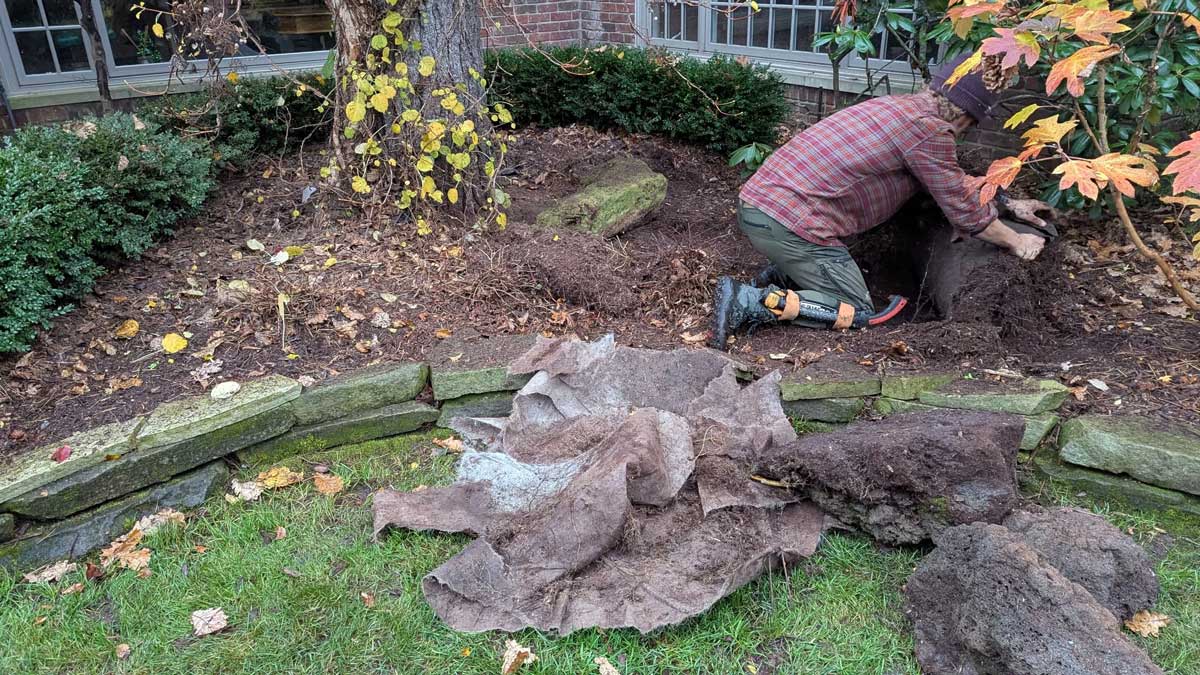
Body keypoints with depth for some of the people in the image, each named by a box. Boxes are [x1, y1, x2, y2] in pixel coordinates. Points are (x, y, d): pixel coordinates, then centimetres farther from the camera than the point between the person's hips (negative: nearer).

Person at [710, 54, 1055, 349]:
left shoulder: (900, 106, 20)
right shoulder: (928, 128, -8)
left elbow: (955, 182, 33)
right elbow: (963, 210, 2)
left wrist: (1008, 203, 38)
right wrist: (1016, 241, 18)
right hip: (791, 222, -10)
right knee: (859, 314, 1)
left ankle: (778, 279, 9)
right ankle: (752, 301, -14)